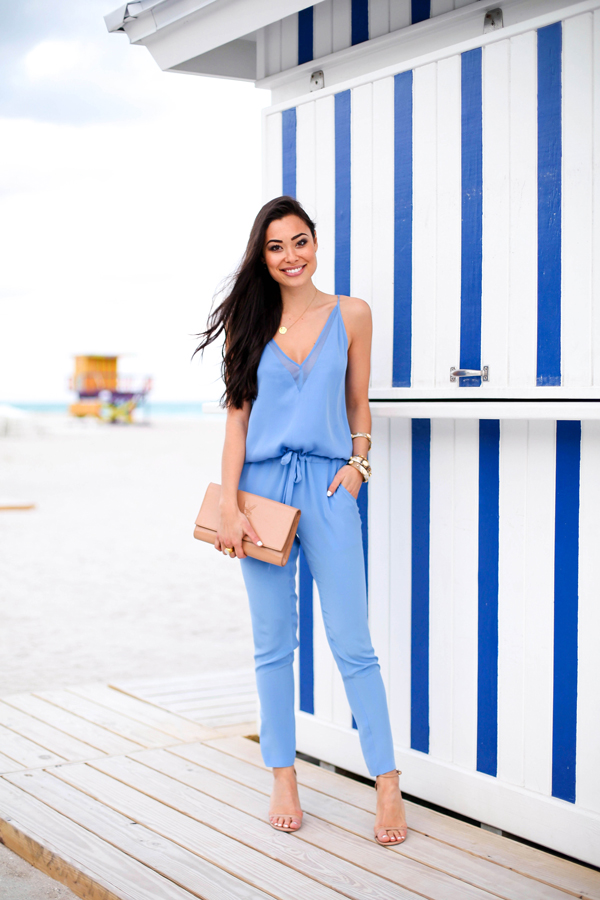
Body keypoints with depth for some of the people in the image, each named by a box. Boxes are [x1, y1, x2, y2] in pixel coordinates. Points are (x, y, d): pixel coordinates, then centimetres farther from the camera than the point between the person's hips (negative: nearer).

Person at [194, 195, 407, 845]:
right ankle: (283, 780, 17)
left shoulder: (350, 315, 6)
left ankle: (387, 785, 5)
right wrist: (229, 504, -5)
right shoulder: (250, 322, 6)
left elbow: (358, 404, 13)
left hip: (327, 486, -1)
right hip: (263, 484, 1)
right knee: (273, 642, 6)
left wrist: (358, 460, -4)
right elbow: (237, 414, 2)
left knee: (352, 643, -3)